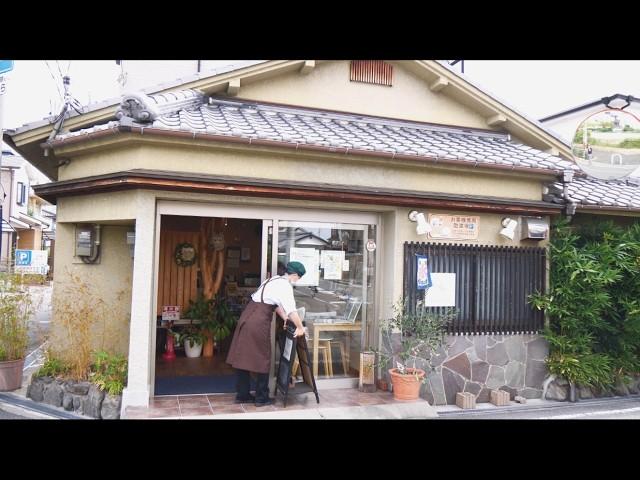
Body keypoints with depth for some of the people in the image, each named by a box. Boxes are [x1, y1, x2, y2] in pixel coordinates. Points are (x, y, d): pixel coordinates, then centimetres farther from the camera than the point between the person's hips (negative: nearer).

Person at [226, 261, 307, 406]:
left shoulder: (275, 280, 18)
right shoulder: (285, 286, -10)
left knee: (244, 358, 13)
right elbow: (292, 310, -16)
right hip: (258, 322, -9)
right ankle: (261, 398, 15)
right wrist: (300, 328, -6)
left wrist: (285, 318, 20)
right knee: (262, 359, 5)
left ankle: (242, 395, 23)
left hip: (247, 317, 9)